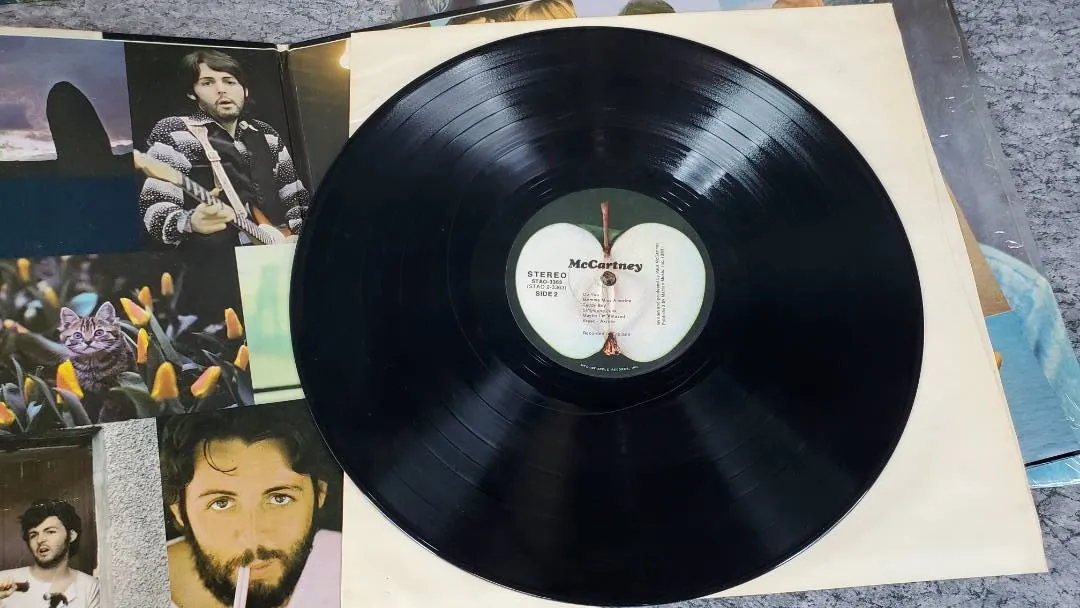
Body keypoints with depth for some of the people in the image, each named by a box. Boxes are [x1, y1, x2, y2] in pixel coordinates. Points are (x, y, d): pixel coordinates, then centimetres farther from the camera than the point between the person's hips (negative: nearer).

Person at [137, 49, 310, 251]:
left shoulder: (268, 136, 18)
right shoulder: (173, 133, 3)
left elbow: (294, 199, 22)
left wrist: (294, 236, 6)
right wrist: (191, 223, -26)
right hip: (212, 260, -4)